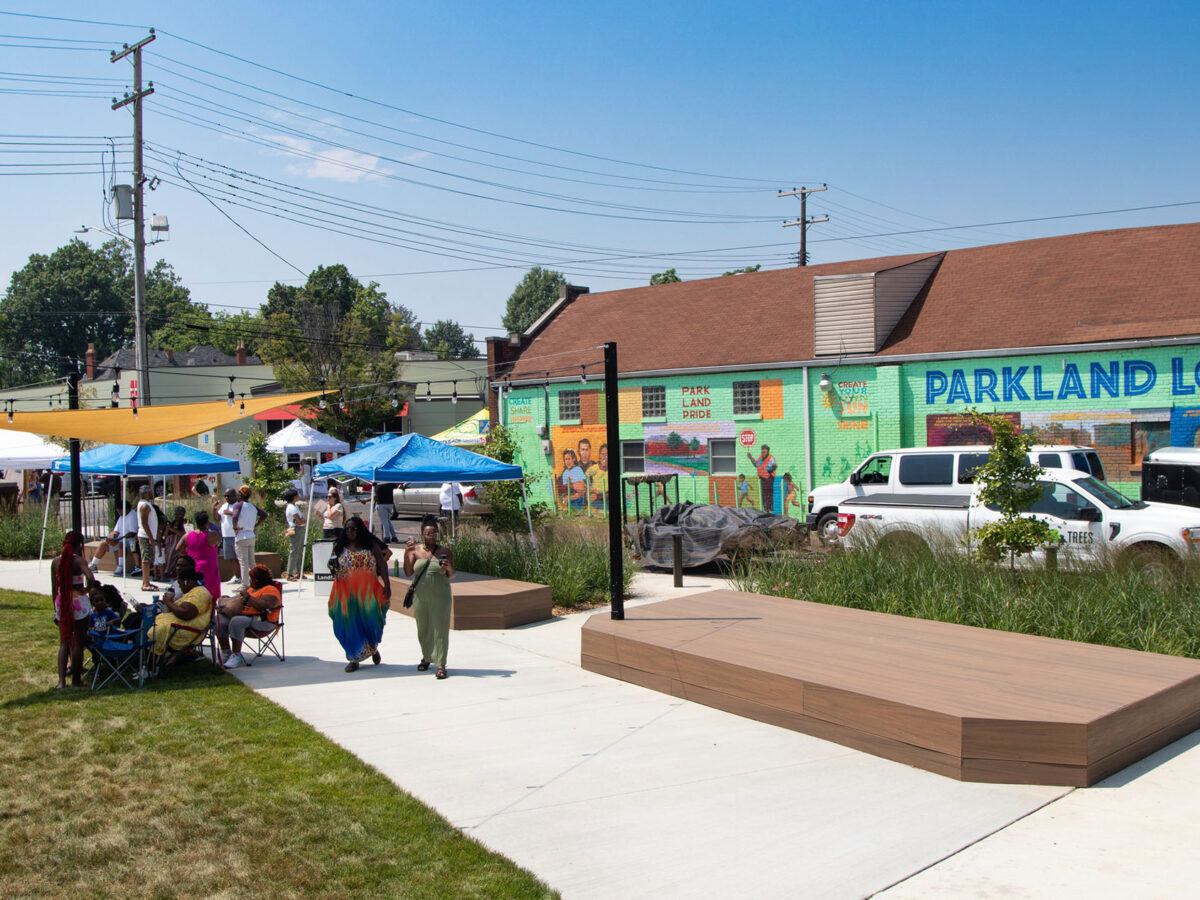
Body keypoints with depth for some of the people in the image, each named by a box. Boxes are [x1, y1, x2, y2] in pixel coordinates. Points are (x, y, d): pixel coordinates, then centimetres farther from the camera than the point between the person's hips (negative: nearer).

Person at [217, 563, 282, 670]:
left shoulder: (270, 590, -2)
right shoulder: (251, 589, 29)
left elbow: (264, 606, -18)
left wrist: (248, 597, -16)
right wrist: (230, 600, 20)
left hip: (262, 622, -9)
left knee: (236, 621, -35)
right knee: (220, 620, -13)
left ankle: (236, 656, -29)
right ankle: (226, 654, -14)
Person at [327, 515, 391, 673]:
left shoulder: (372, 546, 4)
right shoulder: (340, 547, 7)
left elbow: (382, 566, 6)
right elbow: (333, 565, 15)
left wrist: (387, 584, -3)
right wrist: (332, 566, -10)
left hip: (368, 592, -1)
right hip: (346, 592, 1)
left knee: (370, 621, -1)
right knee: (349, 624, 1)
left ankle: (373, 648, 28)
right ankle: (354, 658, 12)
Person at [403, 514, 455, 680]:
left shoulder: (446, 552, 1)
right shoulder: (415, 550, 1)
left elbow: (451, 575, 4)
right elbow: (408, 573, -5)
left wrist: (449, 569, -19)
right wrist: (406, 553, -17)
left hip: (440, 597, -2)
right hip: (420, 596, 2)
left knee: (440, 629, -6)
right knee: (423, 628, 13)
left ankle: (441, 665, -3)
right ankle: (426, 657, 33)